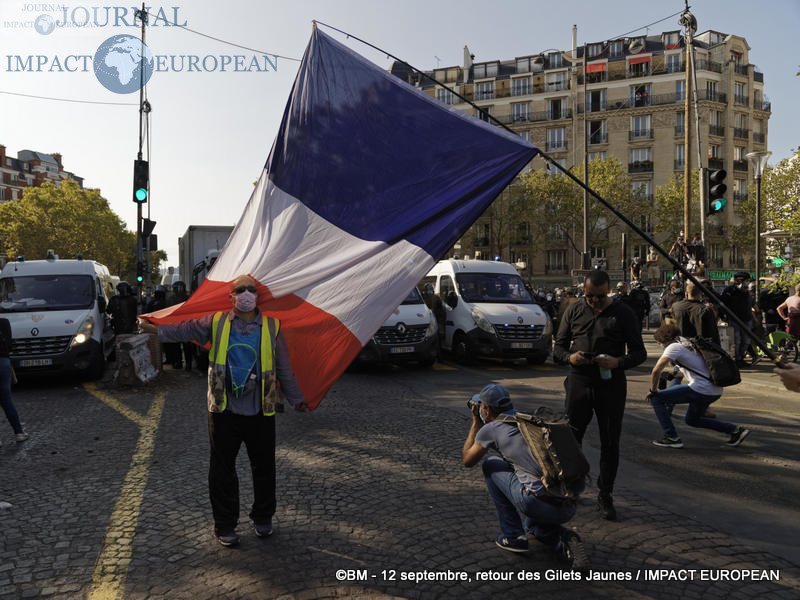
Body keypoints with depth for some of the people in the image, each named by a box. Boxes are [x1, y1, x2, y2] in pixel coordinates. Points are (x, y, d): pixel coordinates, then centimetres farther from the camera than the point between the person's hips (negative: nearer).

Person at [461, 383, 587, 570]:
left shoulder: (491, 429, 3)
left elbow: (467, 460, 20)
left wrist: (476, 421, 27)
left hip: (539, 504, -7)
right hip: (568, 509, 7)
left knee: (490, 464, 16)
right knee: (534, 526, 40)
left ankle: (512, 536, 14)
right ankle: (563, 540, 7)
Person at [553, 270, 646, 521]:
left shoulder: (623, 313, 2)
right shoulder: (574, 311, 7)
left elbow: (639, 352, 2)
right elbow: (558, 346, 10)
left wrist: (618, 362, -18)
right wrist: (569, 357, -12)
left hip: (611, 385, -1)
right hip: (579, 382, 1)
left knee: (610, 443, 7)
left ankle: (605, 496, 21)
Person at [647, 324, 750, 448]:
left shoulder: (673, 347, -7)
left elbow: (656, 371, -16)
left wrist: (653, 390, -2)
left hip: (701, 389, -9)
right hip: (716, 391, 9)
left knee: (656, 399, -3)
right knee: (692, 420, 29)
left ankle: (672, 438, -5)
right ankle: (736, 430, 25)